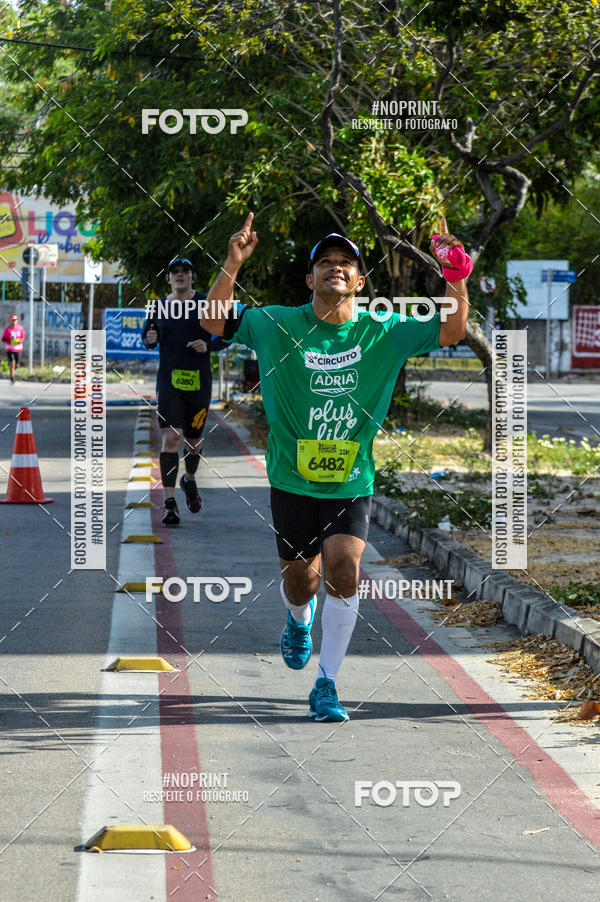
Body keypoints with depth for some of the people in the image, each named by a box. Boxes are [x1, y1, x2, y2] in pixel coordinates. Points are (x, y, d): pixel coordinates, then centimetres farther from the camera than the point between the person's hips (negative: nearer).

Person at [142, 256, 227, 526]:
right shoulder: (159, 307, 6)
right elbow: (148, 337, 19)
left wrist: (208, 345, -15)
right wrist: (149, 339, -5)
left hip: (199, 381, 0)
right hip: (168, 380, 0)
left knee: (193, 438, 11)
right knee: (171, 437, -13)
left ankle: (189, 479, 43)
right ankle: (170, 502, -13)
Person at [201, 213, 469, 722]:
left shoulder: (382, 334, -4)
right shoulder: (279, 326, -5)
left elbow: (451, 332, -8)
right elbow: (214, 321, -10)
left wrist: (455, 276, -25)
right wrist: (233, 265, -25)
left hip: (352, 483, 0)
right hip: (293, 480, 0)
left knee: (343, 571, -18)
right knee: (300, 579, 10)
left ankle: (326, 685, -5)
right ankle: (299, 622, 50)